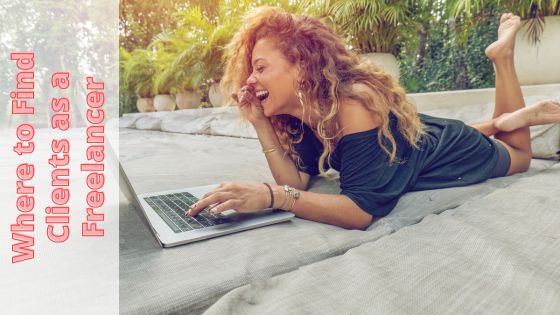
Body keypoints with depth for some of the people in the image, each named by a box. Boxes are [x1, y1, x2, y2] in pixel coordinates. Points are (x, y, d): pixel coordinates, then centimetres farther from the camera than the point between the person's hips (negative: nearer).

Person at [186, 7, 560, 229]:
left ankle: (503, 55, 27)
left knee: (520, 154, 28)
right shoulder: (305, 112, -17)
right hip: (425, 138, 6)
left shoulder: (355, 104, -41)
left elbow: (362, 209, -45)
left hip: (452, 152, -6)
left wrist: (270, 195, -54)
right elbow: (297, 182, -22)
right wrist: (261, 122, -30)